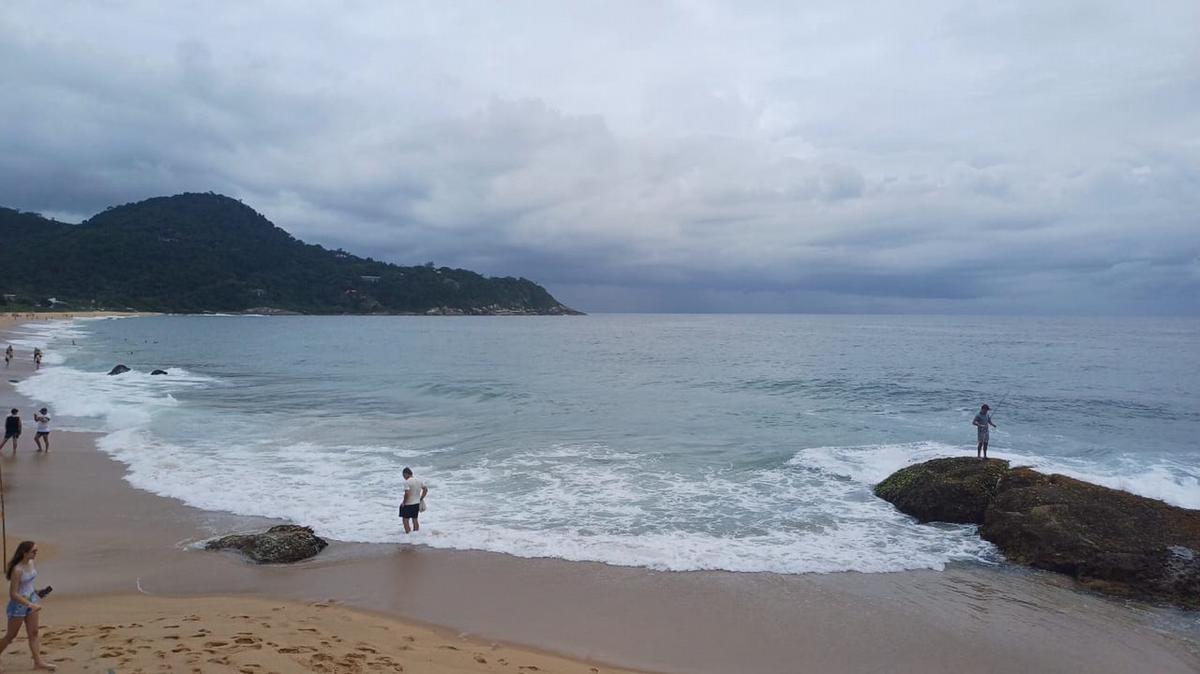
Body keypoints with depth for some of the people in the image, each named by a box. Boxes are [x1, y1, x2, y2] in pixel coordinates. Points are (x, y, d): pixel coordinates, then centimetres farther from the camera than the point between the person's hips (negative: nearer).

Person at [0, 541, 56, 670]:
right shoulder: (17, 570, -24)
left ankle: (38, 662, 8)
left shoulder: (31, 563, -1)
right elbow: (13, 594, -23)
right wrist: (31, 605, -26)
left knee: (33, 633, 7)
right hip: (18, 603, -7)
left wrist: (35, 593, 11)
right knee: (10, 636, 9)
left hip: (31, 601, 7)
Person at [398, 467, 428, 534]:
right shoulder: (419, 481, 5)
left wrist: (404, 503, -14)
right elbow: (425, 489, 10)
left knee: (406, 520, 3)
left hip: (408, 504, -7)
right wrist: (421, 499, 14)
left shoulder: (407, 482, -18)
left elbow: (407, 494, -26)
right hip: (417, 504, 8)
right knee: (415, 520, 17)